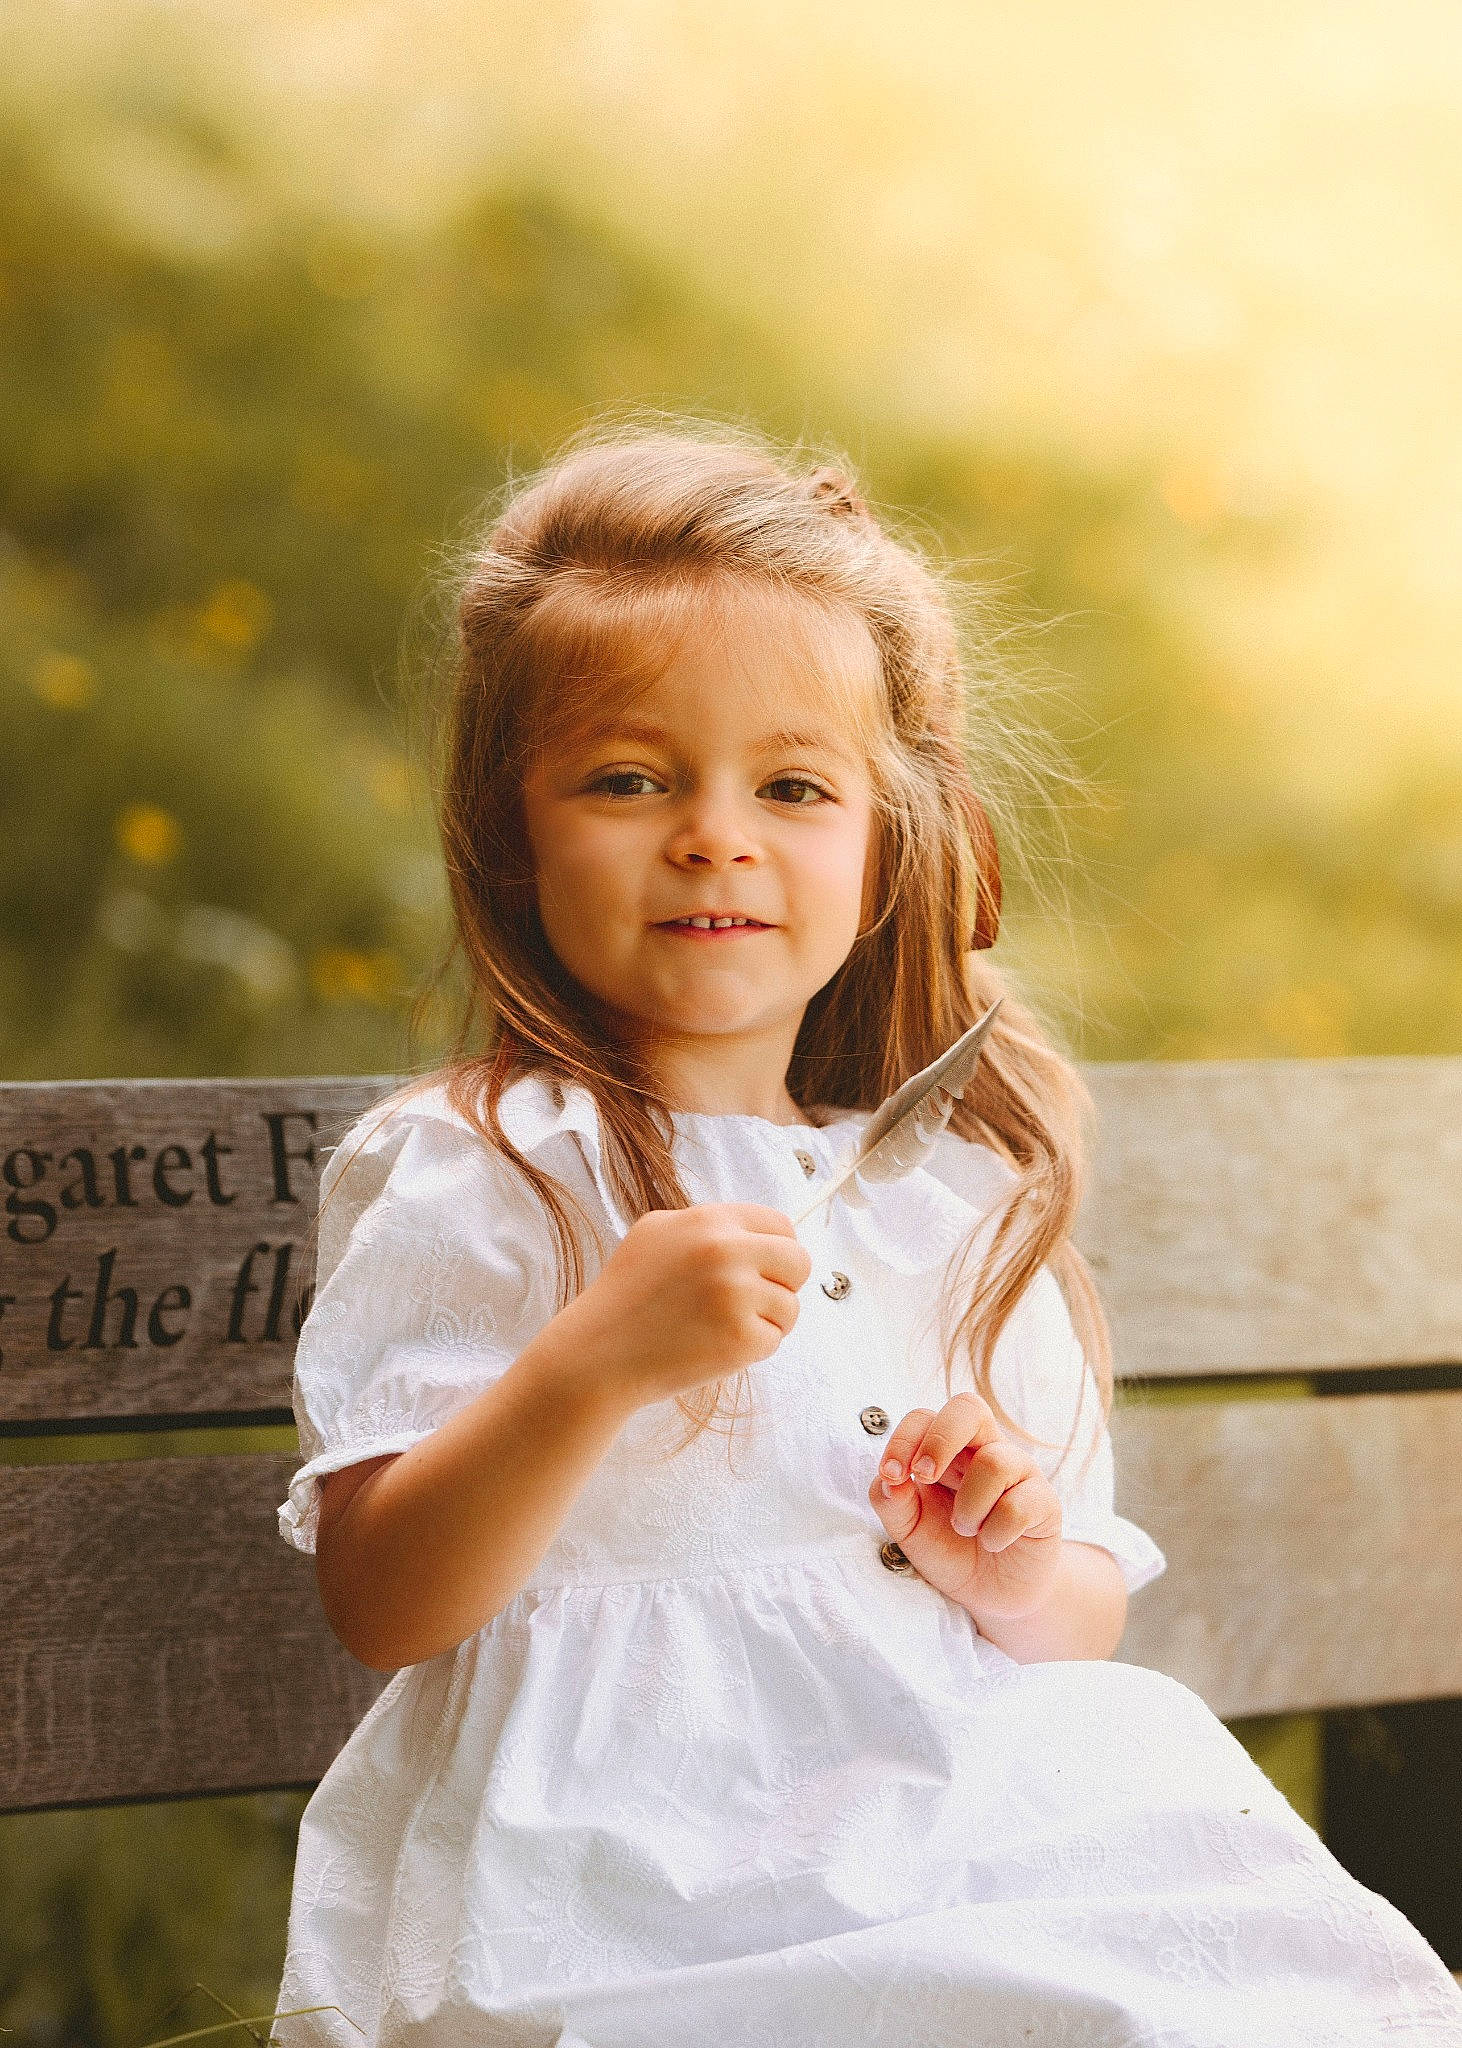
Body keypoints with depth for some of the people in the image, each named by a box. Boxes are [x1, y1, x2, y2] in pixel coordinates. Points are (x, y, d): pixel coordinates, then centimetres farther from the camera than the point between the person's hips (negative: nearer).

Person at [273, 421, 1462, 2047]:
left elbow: (1085, 1622, 20)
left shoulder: (961, 1199, 14)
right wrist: (593, 1364, -22)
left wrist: (1020, 1574, -3)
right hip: (622, 1881, -5)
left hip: (972, 1829, 5)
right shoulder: (473, 1176, -1)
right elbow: (383, 1606, -9)